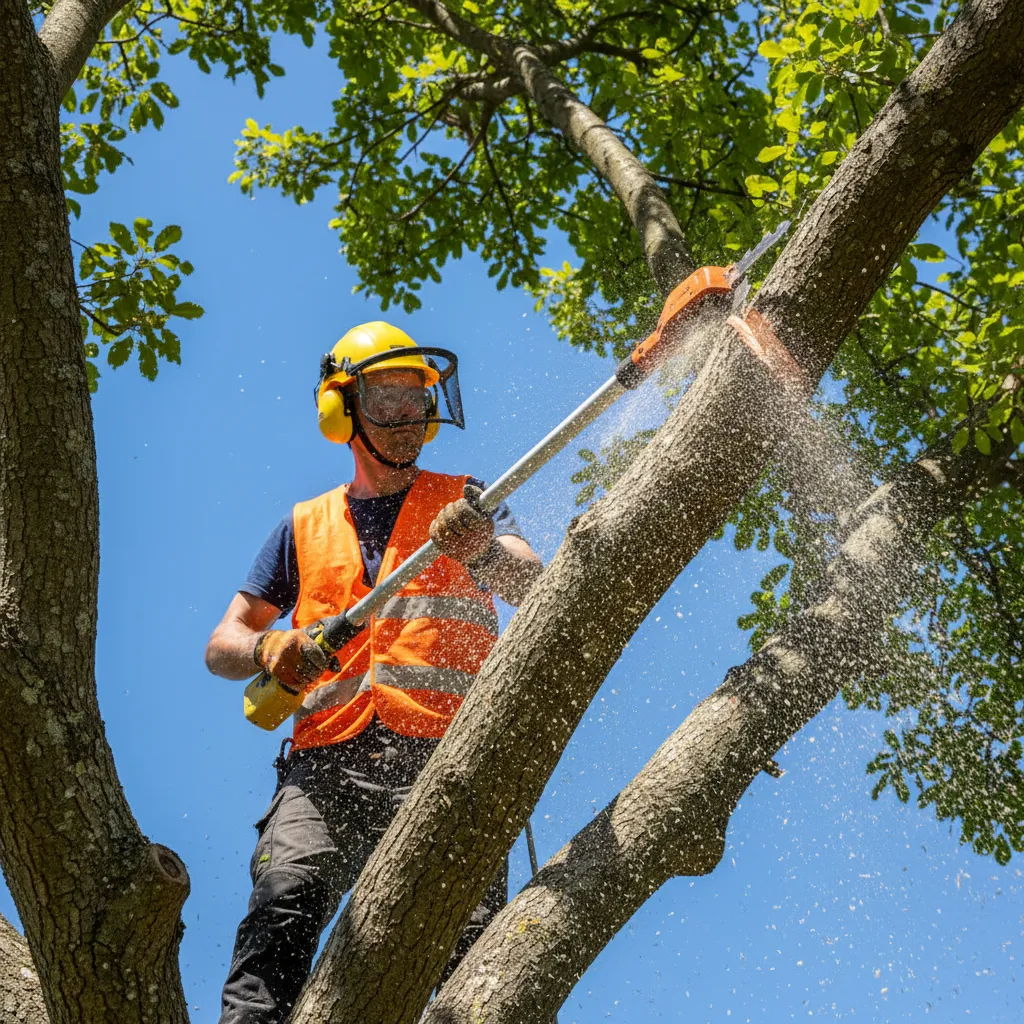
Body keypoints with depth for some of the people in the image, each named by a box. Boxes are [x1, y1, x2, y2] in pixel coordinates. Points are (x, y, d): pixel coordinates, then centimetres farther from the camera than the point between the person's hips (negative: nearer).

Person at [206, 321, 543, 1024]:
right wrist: (268, 650, -2)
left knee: (470, 934, -24)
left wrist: (482, 551, -21)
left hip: (442, 758, -1)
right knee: (284, 902, -26)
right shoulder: (305, 526, 26)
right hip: (327, 760, 1)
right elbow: (223, 644, 22)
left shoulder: (463, 503, 21)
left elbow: (532, 587, 2)